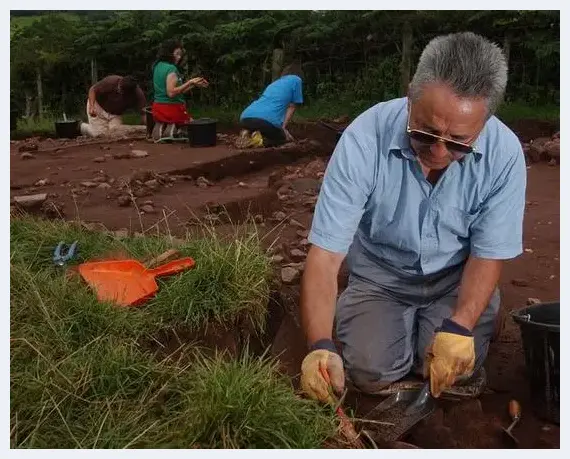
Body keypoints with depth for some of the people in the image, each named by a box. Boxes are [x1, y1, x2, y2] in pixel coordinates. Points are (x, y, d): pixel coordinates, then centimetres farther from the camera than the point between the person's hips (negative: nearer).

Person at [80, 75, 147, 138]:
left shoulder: (138, 94, -24)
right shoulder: (111, 81, -30)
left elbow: (143, 112, -26)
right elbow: (92, 89, -20)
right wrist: (91, 106, -34)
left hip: (116, 114, 2)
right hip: (99, 106, -2)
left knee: (114, 132, -23)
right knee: (100, 133, -16)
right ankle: (82, 126, 12)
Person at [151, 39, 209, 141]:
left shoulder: (157, 66, 12)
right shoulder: (171, 69, -15)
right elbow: (171, 93, -25)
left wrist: (195, 84, 11)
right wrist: (189, 82, -22)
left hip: (157, 108, 8)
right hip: (171, 108, -7)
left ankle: (161, 126, 1)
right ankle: (174, 128, -13)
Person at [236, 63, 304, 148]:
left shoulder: (274, 83, 36)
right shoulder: (296, 80, 18)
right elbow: (291, 107, 16)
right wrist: (283, 128, 17)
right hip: (267, 120, -7)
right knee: (285, 138, 21)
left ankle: (248, 134, 3)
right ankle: (260, 139, -9)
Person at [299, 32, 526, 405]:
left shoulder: (504, 153, -22)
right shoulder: (365, 139, -28)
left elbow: (489, 254, -11)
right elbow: (326, 253, -27)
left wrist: (460, 327, -26)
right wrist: (320, 345, -38)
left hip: (456, 278, 1)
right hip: (380, 277, 0)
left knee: (457, 371, -18)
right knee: (370, 371, -18)